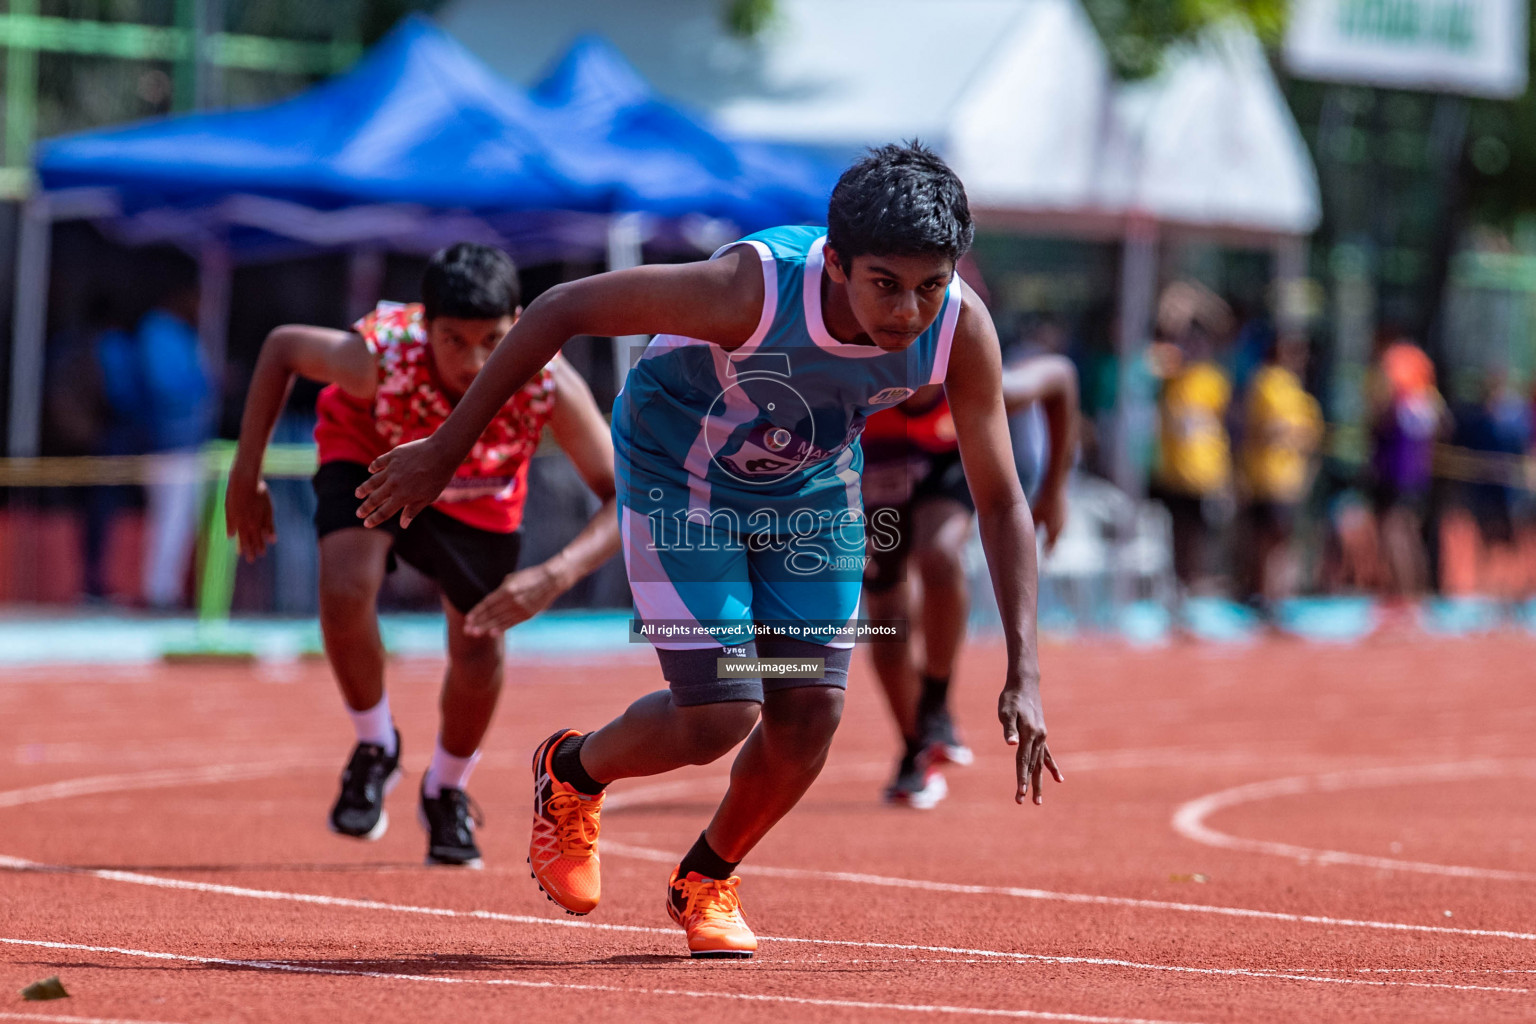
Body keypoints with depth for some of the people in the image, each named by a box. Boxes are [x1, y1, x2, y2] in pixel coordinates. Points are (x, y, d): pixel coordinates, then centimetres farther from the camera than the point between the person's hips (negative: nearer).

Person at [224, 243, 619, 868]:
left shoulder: (549, 384, -39)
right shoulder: (379, 357, -41)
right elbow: (282, 347, -19)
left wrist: (554, 577, -51)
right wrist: (246, 475, -17)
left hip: (478, 492, 2)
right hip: (367, 457, -1)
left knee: (478, 654, 0)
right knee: (346, 587, -27)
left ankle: (446, 793, 31)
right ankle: (375, 749, 0)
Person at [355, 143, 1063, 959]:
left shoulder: (960, 330, -27)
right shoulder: (751, 289, -40)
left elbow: (1002, 503, -17)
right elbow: (563, 309, -29)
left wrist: (1022, 672, -25)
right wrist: (446, 448, -24)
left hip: (810, 489, 4)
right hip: (681, 476, -4)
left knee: (810, 714, -4)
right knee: (721, 717, -12)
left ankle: (706, 880, 26)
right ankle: (572, 774, 22)